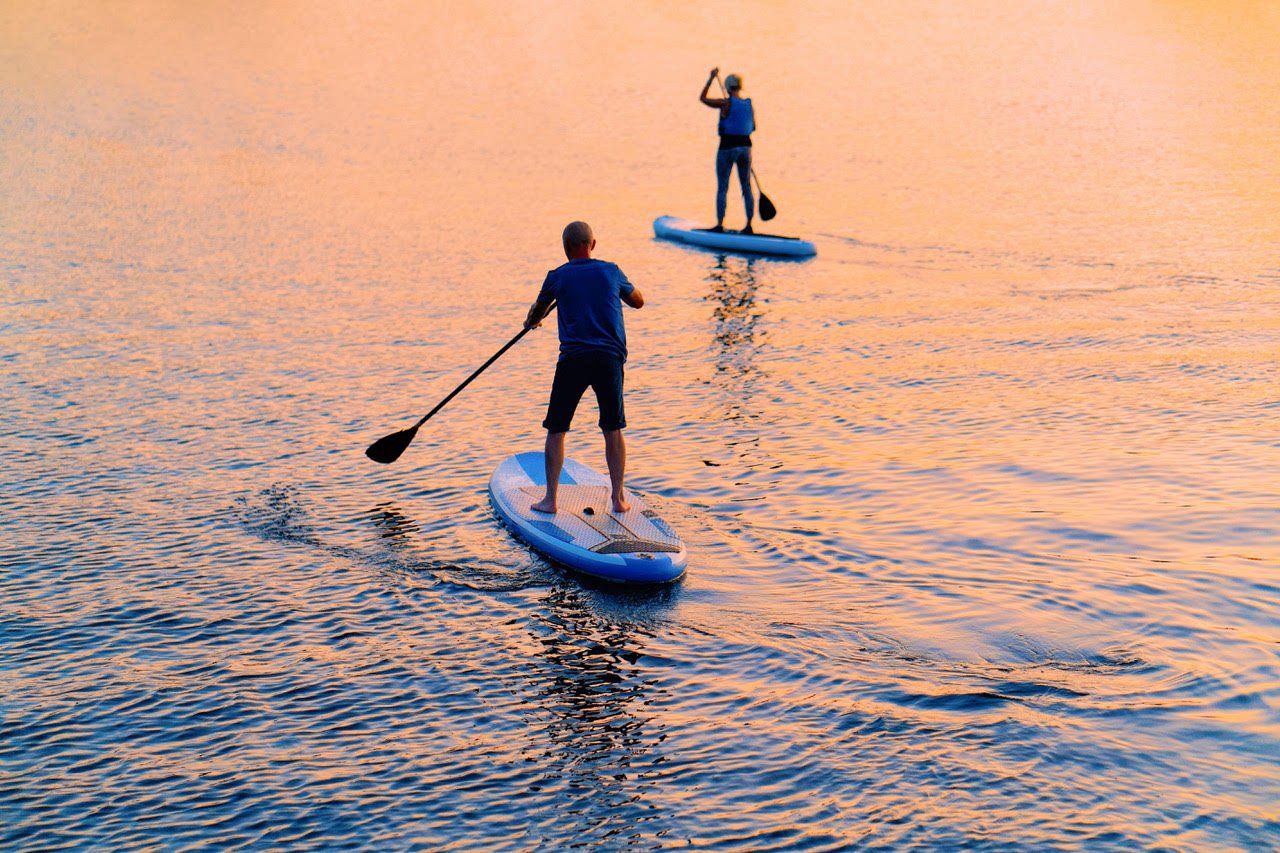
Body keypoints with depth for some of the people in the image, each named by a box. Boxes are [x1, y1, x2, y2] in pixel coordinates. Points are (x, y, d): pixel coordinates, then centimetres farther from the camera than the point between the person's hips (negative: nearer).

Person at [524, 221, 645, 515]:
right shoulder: (611, 271, 8)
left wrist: (531, 321, 48)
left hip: (573, 358, -2)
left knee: (556, 430, 8)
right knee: (613, 430, 11)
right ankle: (618, 498, 11)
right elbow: (638, 301, 25)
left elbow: (536, 313, 24)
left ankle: (550, 499, 6)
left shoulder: (557, 276, 6)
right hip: (610, 358, 2)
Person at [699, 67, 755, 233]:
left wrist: (711, 79, 5)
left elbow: (703, 98, -3)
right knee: (746, 187, 11)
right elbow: (753, 128, 12)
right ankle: (749, 224, 12)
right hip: (745, 146, 5)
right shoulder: (749, 104, 2)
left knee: (722, 188, 3)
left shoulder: (725, 103, -13)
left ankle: (720, 224, 4)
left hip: (727, 147, -5)